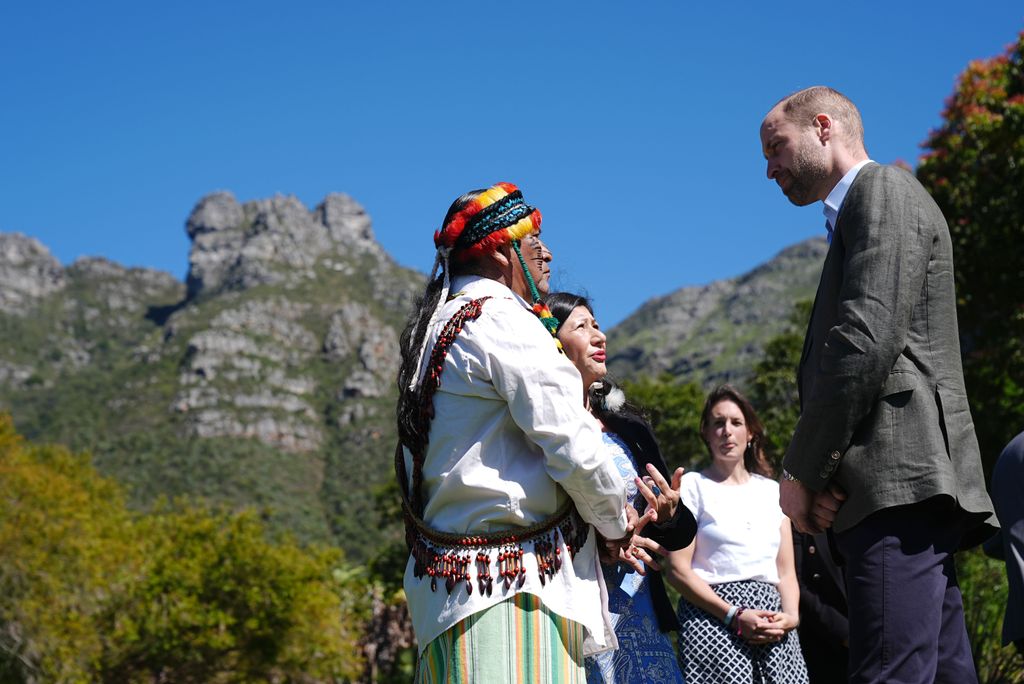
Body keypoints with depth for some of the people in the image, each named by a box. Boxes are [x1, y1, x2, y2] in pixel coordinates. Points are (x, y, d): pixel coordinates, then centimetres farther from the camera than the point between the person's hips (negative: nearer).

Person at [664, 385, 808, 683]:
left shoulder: (771, 490, 18)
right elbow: (678, 569, -4)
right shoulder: (693, 485, 4)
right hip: (713, 620, -4)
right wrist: (734, 615, -13)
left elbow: (786, 571, 15)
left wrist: (791, 615, -5)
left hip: (772, 617, 4)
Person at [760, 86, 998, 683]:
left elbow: (865, 342, -15)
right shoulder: (861, 210, 30)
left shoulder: (884, 190, 0)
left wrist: (801, 471, -10)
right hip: (910, 496, 10)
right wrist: (815, 474, 5)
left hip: (900, 482, -10)